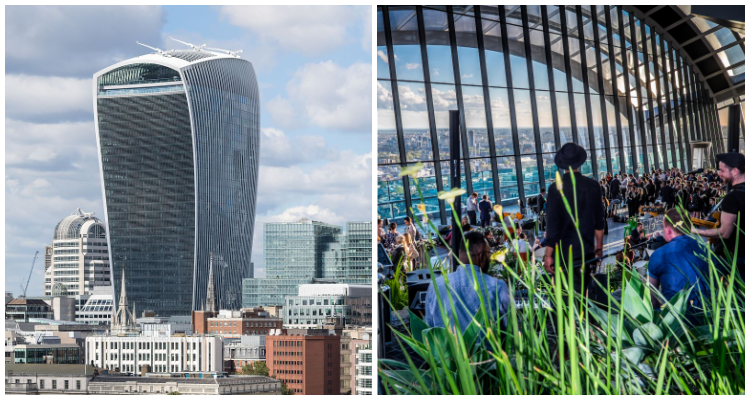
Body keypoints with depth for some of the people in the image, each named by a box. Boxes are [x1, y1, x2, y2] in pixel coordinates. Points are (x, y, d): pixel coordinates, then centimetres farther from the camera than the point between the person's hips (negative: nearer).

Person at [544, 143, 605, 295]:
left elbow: (552, 225, -12)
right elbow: (599, 222, 8)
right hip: (587, 251, 4)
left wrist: (548, 255, -6)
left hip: (564, 252, -4)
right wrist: (599, 247, 20)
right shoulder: (592, 185, 0)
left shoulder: (555, 189, -13)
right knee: (581, 293, 12)